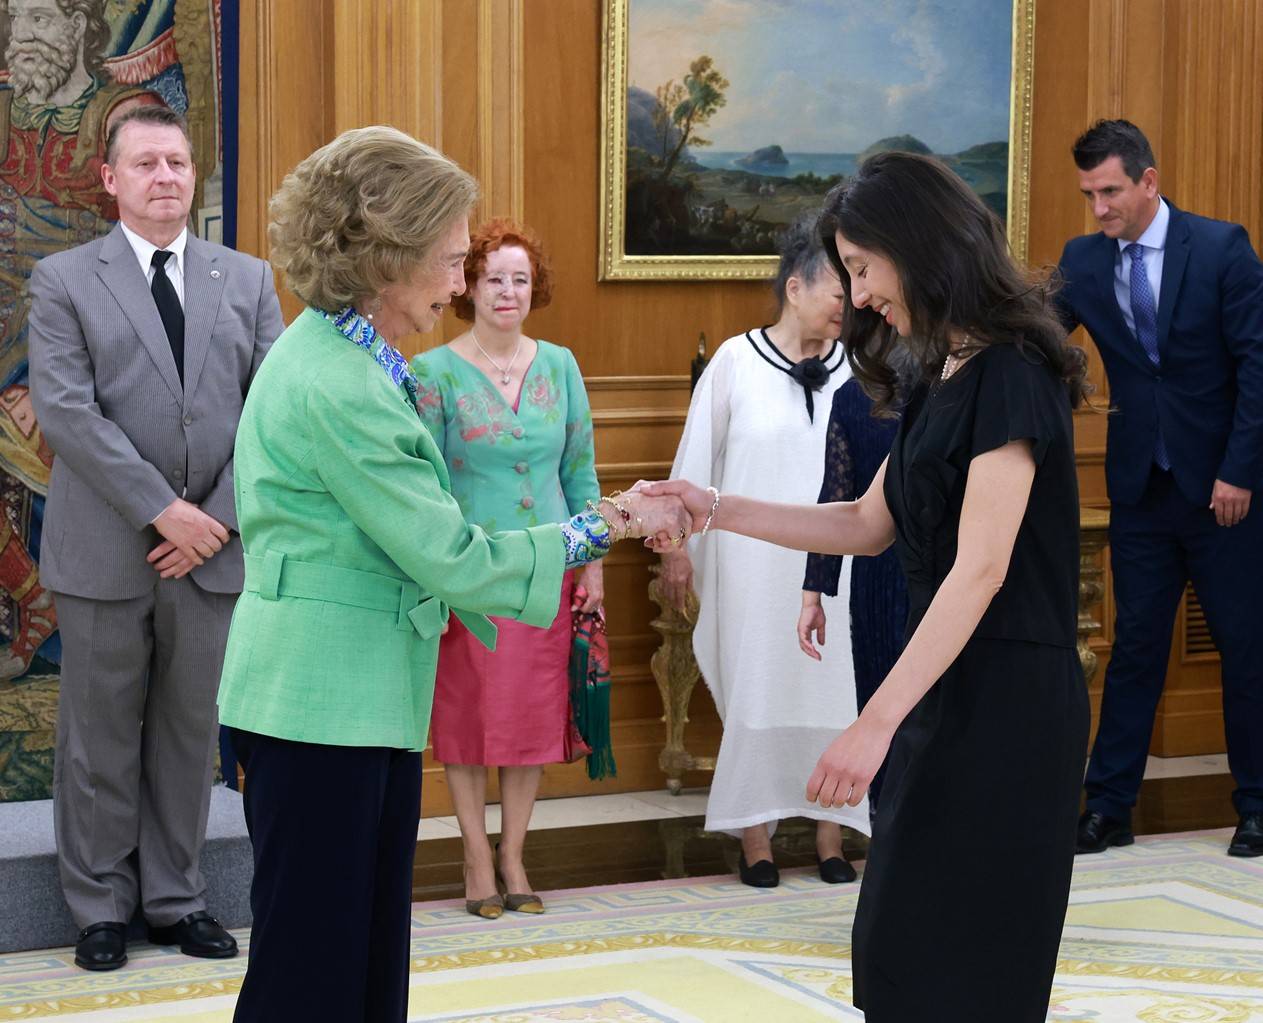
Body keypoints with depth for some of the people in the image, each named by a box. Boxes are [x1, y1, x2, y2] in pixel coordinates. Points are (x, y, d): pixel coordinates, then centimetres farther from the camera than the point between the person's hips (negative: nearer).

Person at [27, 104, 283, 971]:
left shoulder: (248, 279, 10)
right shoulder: (64, 280, 1)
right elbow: (66, 410, -9)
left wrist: (222, 517, -8)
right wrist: (162, 510, -15)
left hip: (214, 547, 2)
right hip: (105, 551, -2)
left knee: (191, 731, 10)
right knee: (102, 737, 6)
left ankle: (176, 899, 21)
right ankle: (102, 906, 18)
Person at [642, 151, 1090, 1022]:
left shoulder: (1009, 375, -16)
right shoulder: (945, 378, 13)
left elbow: (980, 571, -22)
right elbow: (867, 526, 19)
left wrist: (876, 724, -25)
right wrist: (715, 510, 10)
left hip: (1005, 703, -9)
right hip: (948, 688, 9)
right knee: (901, 949, 10)